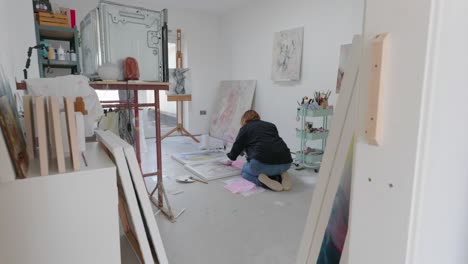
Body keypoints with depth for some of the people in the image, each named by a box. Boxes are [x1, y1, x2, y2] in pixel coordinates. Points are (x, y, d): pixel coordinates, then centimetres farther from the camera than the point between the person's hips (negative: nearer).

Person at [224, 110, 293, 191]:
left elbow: (237, 147, 23)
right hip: (285, 162, 5)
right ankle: (281, 175, 7)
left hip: (262, 162, -5)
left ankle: (263, 180, -2)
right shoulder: (271, 125, 26)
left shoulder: (245, 128, 15)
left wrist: (231, 159, 44)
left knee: (245, 171, 27)